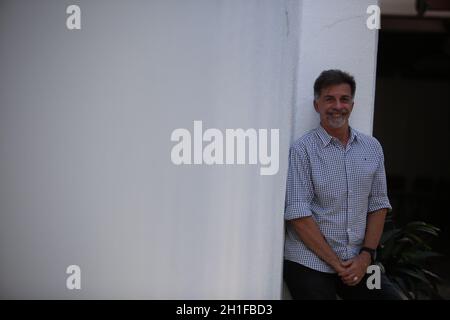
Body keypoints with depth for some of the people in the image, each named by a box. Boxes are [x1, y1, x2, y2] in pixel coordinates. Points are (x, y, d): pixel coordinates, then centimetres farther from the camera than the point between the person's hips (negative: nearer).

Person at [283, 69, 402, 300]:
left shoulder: (372, 147, 7)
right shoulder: (302, 150, -8)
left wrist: (366, 256, -4)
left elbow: (378, 204, 7)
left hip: (358, 263, 4)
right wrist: (336, 263, -11)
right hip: (311, 264, -3)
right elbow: (297, 214, -12)